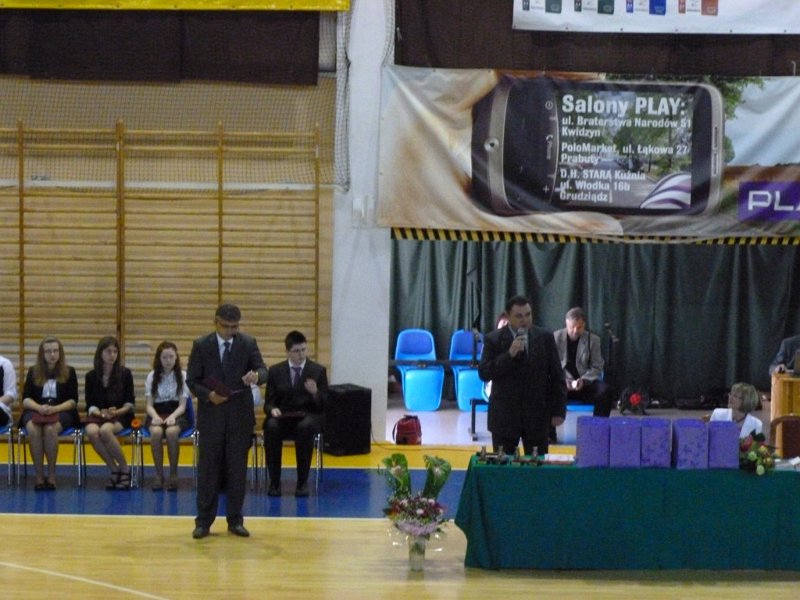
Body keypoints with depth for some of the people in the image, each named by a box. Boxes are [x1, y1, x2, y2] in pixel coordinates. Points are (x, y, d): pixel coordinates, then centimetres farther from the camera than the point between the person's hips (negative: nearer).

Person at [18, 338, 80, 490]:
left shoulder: (69, 372, 9)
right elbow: (26, 399, 6)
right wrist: (39, 408, -16)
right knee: (32, 429, -36)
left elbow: (73, 401, 3)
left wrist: (54, 409, -16)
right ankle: (39, 476, -30)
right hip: (35, 411, 1)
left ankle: (51, 476, -27)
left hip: (62, 411, -1)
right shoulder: (33, 372, 13)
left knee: (50, 429, -38)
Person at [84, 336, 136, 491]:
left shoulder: (125, 373, 1)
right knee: (92, 432, -35)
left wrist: (116, 412, -15)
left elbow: (130, 403, 3)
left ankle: (124, 469, -18)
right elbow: (90, 404, 6)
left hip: (120, 416, -2)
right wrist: (100, 413, -15)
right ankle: (114, 470, -18)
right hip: (98, 415, 2)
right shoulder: (91, 376, 5)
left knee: (105, 430, -37)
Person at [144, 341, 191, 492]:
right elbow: (149, 404, 4)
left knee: (171, 432, -37)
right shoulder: (152, 376, 6)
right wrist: (155, 416, -18)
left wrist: (172, 416, -21)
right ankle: (159, 474, -22)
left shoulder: (182, 376, 2)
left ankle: (173, 474, -21)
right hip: (157, 413, 1)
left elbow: (182, 405, -1)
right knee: (156, 432, -35)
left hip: (177, 414, -1)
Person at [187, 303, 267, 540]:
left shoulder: (248, 344, 3)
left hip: (240, 415, 1)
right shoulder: (201, 345, 0)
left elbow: (262, 369, -4)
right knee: (208, 468, 1)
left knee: (238, 469, 4)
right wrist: (208, 395, -17)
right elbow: (192, 380, 1)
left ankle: (235, 520, 12)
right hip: (211, 415, -1)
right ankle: (204, 521, 7)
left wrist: (257, 376, -28)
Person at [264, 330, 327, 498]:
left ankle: (302, 481, -27)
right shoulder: (275, 371, 10)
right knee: (271, 427, -34)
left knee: (305, 427, -37)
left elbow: (324, 404, 3)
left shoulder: (318, 370, 6)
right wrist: (273, 409, -16)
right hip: (283, 417, 1)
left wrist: (315, 392, -19)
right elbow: (268, 402, 8)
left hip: (309, 417, -1)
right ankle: (274, 481, -23)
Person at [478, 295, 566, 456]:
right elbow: (484, 373, -9)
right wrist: (509, 355, -20)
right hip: (504, 415, -1)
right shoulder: (493, 339, -1)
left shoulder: (545, 337, 3)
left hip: (537, 414, 1)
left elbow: (556, 376, 5)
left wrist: (558, 410, 1)